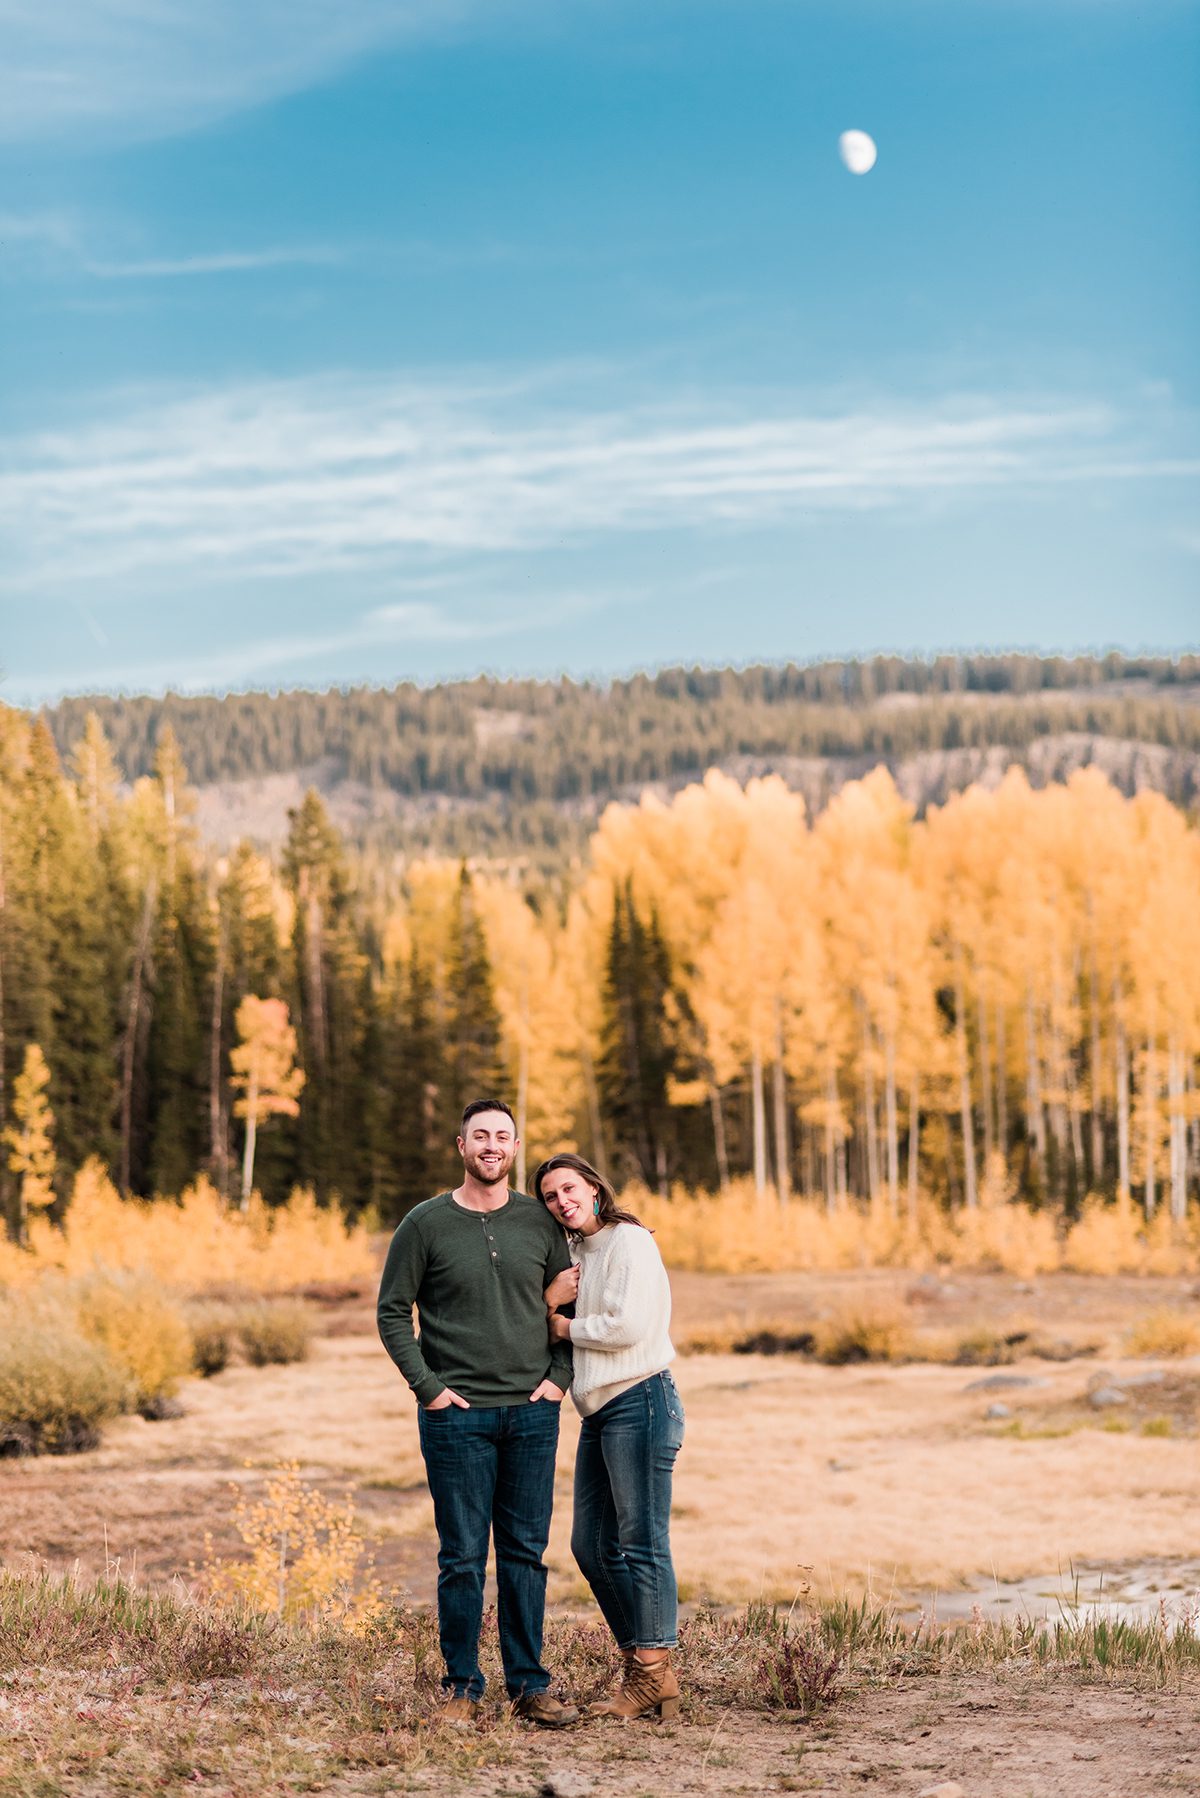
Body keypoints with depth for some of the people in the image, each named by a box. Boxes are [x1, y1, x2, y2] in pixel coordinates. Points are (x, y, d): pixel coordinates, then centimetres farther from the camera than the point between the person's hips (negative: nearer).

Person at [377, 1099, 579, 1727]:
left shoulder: (539, 1221, 7)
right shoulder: (427, 1223, 0)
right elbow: (392, 1312, 2)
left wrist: (559, 1375, 2)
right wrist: (428, 1387, -6)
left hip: (532, 1414, 2)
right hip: (457, 1415, -2)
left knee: (526, 1553, 6)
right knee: (462, 1557, 0)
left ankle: (529, 1685, 13)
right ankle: (462, 1688, 8)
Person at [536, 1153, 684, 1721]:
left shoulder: (629, 1242, -8)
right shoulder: (578, 1255, 19)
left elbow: (629, 1327, -19)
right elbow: (545, 1332, 18)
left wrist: (567, 1327, -5)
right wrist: (549, 1300, -3)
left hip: (639, 1401, -10)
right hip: (597, 1412, 10)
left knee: (641, 1541, -8)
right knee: (592, 1545, 10)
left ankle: (654, 1672, -4)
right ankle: (641, 1664, 17)